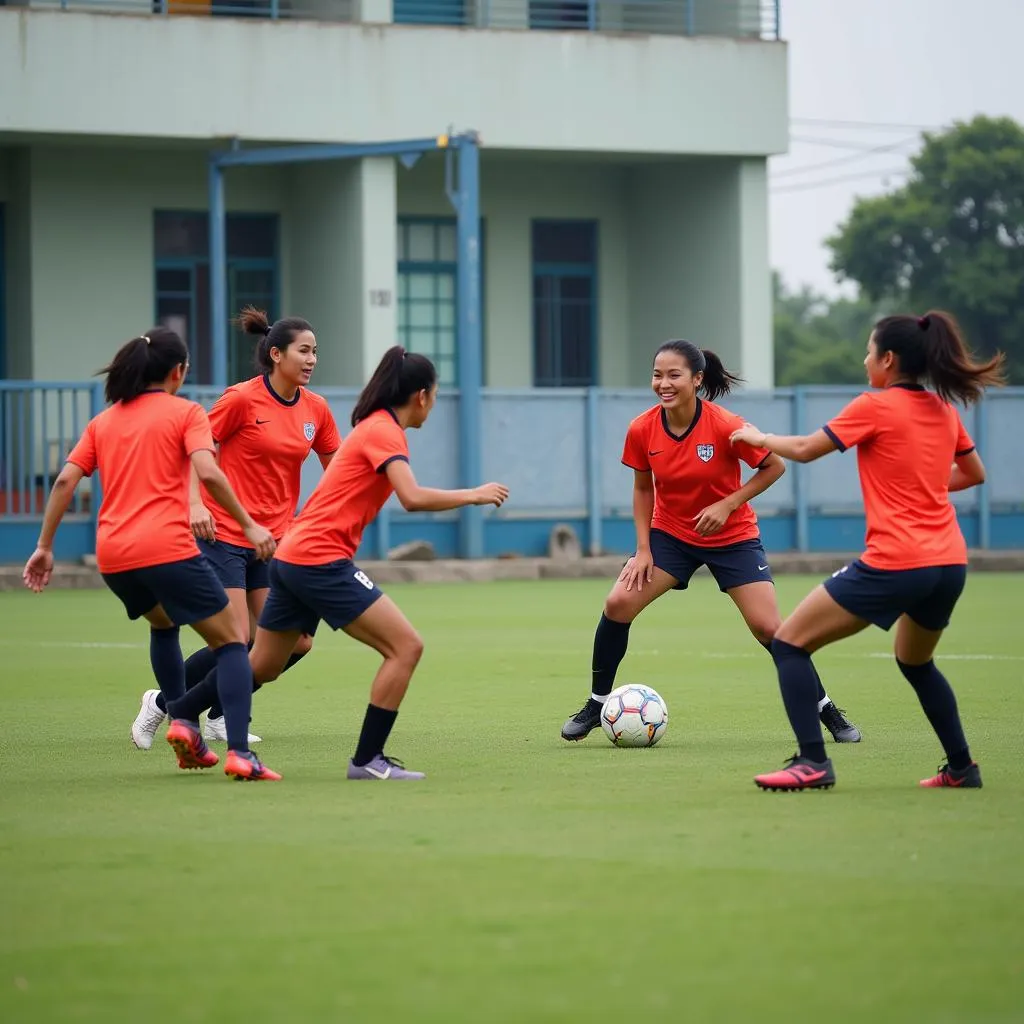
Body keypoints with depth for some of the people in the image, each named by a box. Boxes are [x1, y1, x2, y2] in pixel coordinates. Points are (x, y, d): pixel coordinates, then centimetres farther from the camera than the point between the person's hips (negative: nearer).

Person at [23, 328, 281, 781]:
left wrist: (44, 547, 14)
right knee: (230, 643, 4)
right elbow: (208, 474, -12)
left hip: (112, 556, 6)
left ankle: (182, 721, 18)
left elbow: (65, 481, 9)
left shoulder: (103, 421, 17)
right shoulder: (185, 412, 3)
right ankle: (239, 753, -13)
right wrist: (248, 525, -6)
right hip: (167, 548, -6)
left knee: (163, 623, 34)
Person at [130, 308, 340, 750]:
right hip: (224, 535, -6)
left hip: (275, 541, 6)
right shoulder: (242, 398, -11)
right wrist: (196, 503, -21)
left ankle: (219, 717, 14)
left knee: (296, 642, -3)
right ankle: (161, 704, 10)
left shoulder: (315, 409, 5)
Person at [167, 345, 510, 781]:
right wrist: (472, 495, -15)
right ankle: (367, 759, -9)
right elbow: (413, 497, -26)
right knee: (405, 646, -10)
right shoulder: (385, 431, -13)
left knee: (262, 666, 21)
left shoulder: (374, 426, 16)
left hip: (291, 556, 10)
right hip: (321, 560, -10)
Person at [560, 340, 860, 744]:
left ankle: (826, 710, 10)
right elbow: (643, 488, 3)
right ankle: (597, 705, 3)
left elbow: (774, 467, -11)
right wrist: (643, 549, -4)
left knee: (768, 627, -9)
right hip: (670, 534, 3)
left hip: (733, 536, -3)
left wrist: (727, 504, -21)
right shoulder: (641, 430, -13)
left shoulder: (725, 426, -24)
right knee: (618, 604, -14)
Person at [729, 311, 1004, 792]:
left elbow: (805, 449, 0)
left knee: (789, 643, 0)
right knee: (915, 661, 33)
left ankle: (812, 762, -11)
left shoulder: (875, 406, -7)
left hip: (895, 563, -8)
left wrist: (759, 437, 17)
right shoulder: (944, 411, 12)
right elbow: (974, 474, 26)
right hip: (950, 562, 8)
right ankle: (961, 768, 30)